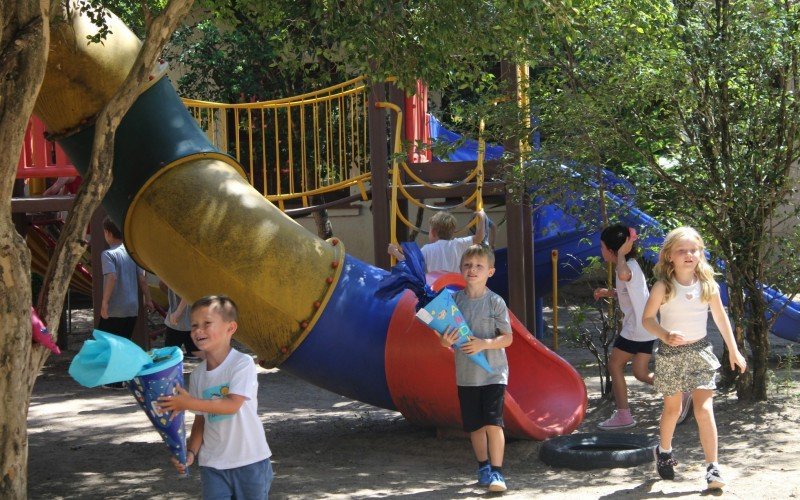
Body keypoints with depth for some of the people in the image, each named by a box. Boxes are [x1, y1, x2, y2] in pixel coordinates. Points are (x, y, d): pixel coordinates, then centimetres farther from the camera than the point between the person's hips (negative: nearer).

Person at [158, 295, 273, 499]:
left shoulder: (243, 363, -12)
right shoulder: (198, 374, 6)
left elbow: (232, 405, -23)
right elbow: (201, 418, 12)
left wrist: (189, 403, -27)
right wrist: (191, 452, -3)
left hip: (249, 461, -4)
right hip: (212, 464, 5)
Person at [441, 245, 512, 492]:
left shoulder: (495, 302, -8)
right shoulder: (455, 300, 1)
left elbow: (507, 338, -7)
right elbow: (445, 337, 6)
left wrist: (484, 344, -22)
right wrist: (446, 340, -18)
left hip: (493, 372, -3)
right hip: (466, 374, 4)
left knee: (493, 423, -11)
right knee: (474, 425, 12)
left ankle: (496, 471, -3)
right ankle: (484, 466, 31)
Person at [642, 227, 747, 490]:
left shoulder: (708, 285, -3)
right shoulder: (663, 287, -11)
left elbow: (721, 318, 8)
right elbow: (647, 319, -7)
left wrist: (733, 350, 12)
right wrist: (666, 336, -26)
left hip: (700, 351, 1)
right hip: (671, 353, -1)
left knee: (704, 409, -10)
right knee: (672, 408, 13)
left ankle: (712, 467, -8)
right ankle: (664, 451, 39)